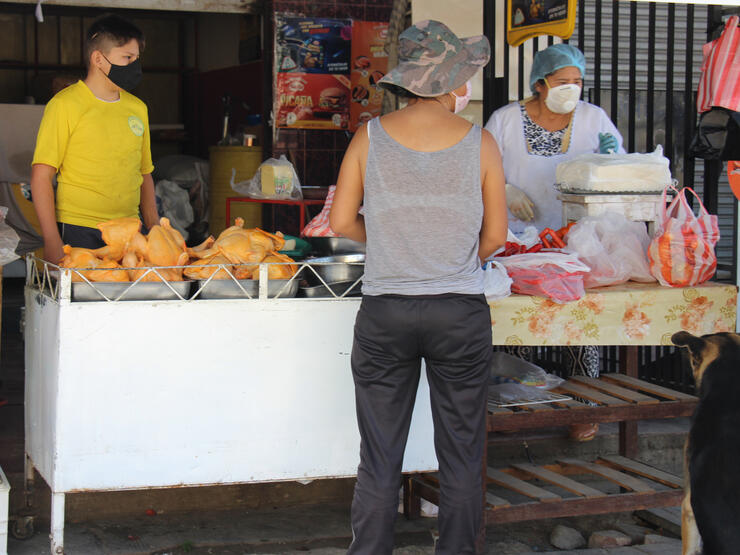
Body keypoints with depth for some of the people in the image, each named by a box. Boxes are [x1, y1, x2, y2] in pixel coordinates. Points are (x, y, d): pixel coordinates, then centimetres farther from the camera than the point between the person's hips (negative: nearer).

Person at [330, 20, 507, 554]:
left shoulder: (370, 137, -2)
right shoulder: (480, 142, -4)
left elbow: (342, 222, 2)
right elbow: (496, 236, 1)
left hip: (384, 313, 1)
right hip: (461, 314, -1)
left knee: (379, 460, 9)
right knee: (461, 459, 11)